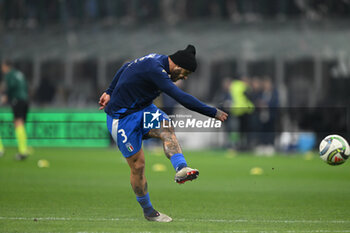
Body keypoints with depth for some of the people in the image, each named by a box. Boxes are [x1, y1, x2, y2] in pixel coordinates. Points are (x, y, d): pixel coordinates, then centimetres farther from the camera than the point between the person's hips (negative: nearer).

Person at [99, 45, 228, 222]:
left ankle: (181, 168, -41)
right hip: (121, 118, -9)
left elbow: (125, 68, 18)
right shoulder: (155, 70, -30)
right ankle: (148, 211, 13)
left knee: (166, 129, -22)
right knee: (137, 165, -4)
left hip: (143, 109, 9)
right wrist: (213, 113, -30)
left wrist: (110, 93, 29)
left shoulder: (155, 60, 1)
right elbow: (182, 98, -35)